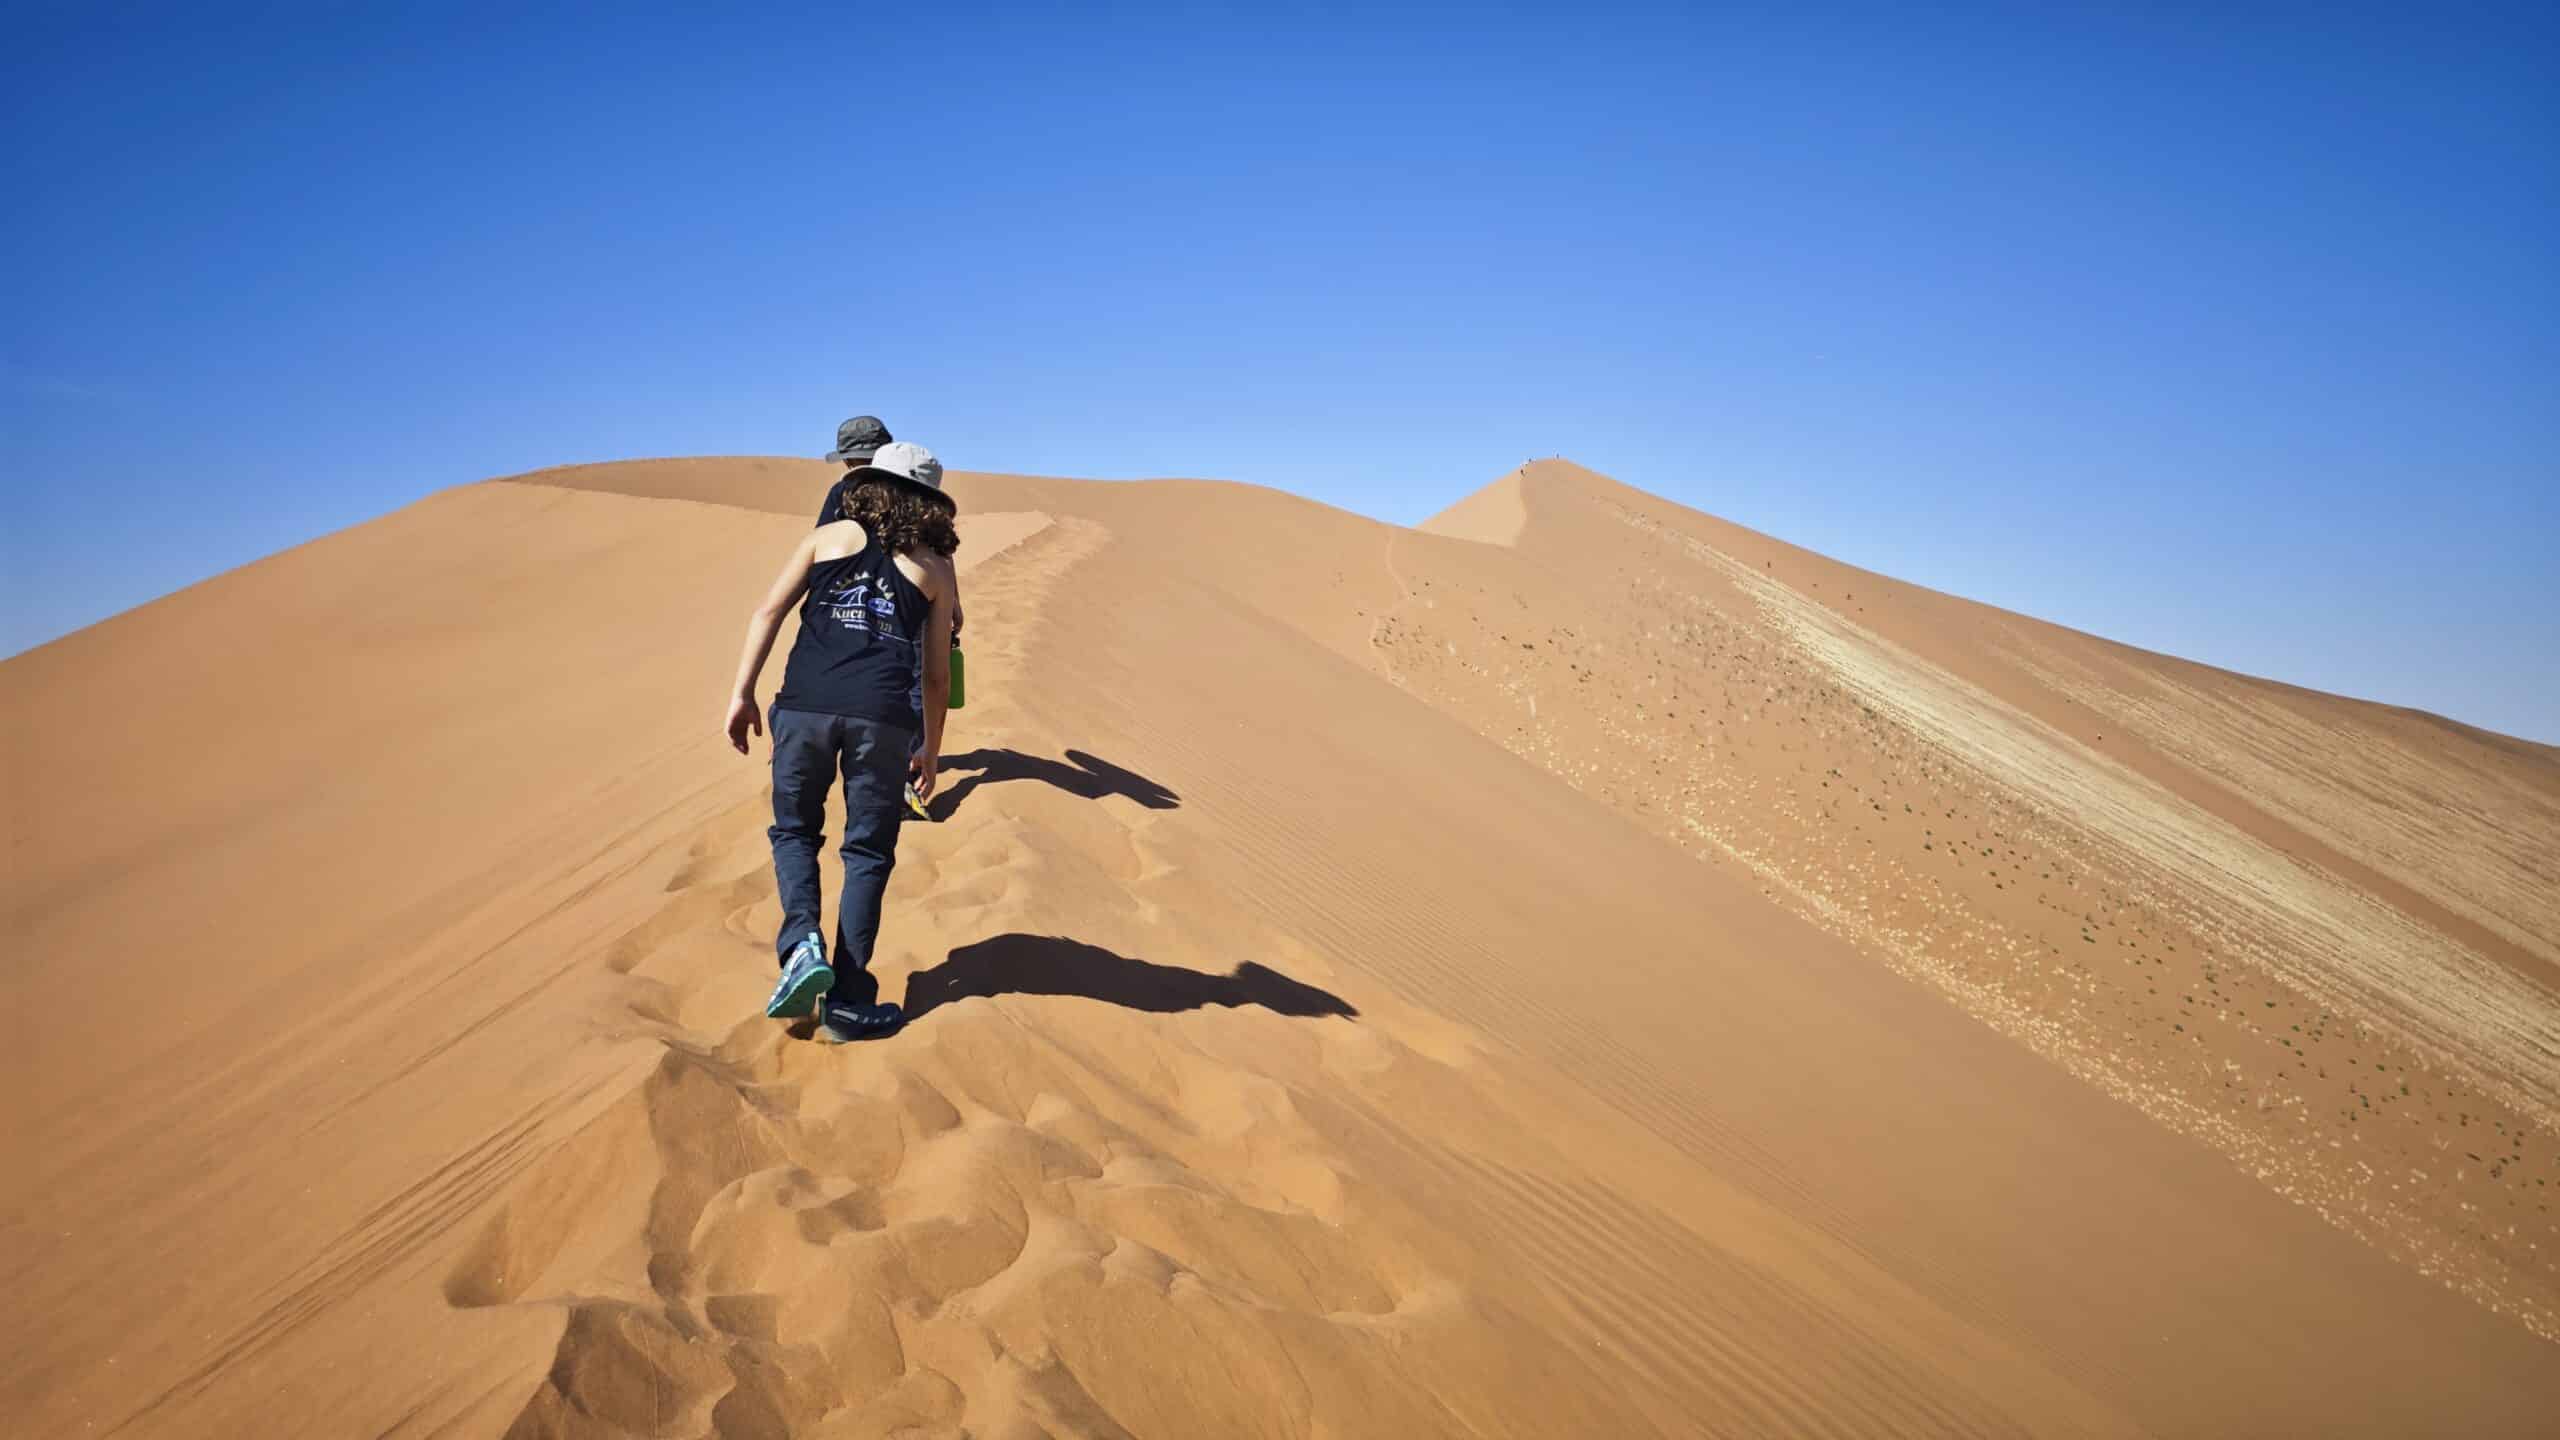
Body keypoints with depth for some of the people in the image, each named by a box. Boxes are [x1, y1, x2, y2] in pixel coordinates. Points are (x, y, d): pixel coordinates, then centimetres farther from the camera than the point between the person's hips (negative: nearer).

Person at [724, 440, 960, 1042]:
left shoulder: (828, 537, 17)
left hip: (806, 706, 1)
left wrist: (742, 692, 5)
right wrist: (931, 748, 25)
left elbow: (768, 613, 5)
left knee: (794, 830, 20)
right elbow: (936, 674, 16)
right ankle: (846, 1003, 10)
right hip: (881, 719, 0)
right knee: (867, 853, 10)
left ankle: (802, 946, -3)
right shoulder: (935, 569, 16)